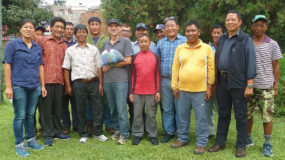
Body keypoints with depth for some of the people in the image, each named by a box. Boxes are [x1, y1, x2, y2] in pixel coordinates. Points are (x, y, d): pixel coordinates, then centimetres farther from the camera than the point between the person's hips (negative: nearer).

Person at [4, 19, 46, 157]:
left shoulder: (38, 47, 12)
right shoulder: (12, 45, 0)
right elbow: (7, 65, -4)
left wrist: (42, 86, 10)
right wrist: (8, 86, -10)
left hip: (34, 86, 4)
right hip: (18, 86, -4)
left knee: (30, 114, 12)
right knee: (20, 116, -1)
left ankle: (30, 140, 25)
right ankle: (19, 145, 9)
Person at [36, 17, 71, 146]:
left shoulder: (65, 45, 16)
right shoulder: (42, 40, 3)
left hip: (59, 81, 4)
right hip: (46, 80, -4)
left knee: (58, 108, 11)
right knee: (46, 108, 1)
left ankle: (57, 131, 25)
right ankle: (48, 135, 11)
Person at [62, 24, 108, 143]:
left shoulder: (94, 49, 11)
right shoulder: (70, 50, 8)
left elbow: (99, 67, 9)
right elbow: (66, 69, 6)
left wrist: (100, 83, 2)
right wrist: (68, 86, -1)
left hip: (93, 82, 1)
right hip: (78, 83, -1)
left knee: (97, 108, 2)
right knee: (80, 110, 6)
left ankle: (98, 133, 16)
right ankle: (83, 134, 20)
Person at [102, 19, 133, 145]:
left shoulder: (126, 41, 1)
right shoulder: (105, 43, 17)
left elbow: (128, 61, -7)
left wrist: (111, 65, -7)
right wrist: (103, 67, -3)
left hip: (121, 80, -5)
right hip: (107, 80, 5)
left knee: (121, 108, -6)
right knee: (113, 108, 10)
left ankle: (124, 134, 3)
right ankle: (117, 129, 23)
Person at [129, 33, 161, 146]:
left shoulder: (155, 57, 3)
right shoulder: (134, 57, 4)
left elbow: (158, 75, 4)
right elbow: (131, 75, 5)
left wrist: (158, 91, -1)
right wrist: (131, 92, 2)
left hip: (151, 92, -1)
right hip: (137, 92, 1)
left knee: (151, 114, 7)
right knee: (137, 114, 7)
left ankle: (152, 135, 19)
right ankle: (137, 134, 20)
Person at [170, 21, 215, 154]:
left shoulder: (207, 48, 1)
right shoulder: (180, 48, 7)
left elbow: (211, 69, 1)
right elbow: (175, 68, 8)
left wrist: (209, 88, -3)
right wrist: (174, 86, 4)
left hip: (201, 90, -2)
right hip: (182, 89, 3)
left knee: (201, 118, 4)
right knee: (182, 116, 14)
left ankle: (201, 143, 18)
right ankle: (182, 139, 31)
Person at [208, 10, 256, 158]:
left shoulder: (246, 40, -4)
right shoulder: (222, 39, 13)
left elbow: (251, 63, -9)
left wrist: (249, 85, -15)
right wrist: (215, 81, 11)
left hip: (238, 83, -5)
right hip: (222, 81, 5)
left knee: (240, 115, 5)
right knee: (223, 113, 14)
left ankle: (241, 145, 17)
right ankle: (220, 142, 25)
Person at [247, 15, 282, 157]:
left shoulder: (273, 45, 1)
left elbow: (276, 67, 4)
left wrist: (276, 86, 1)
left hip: (266, 87, -2)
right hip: (249, 85, 2)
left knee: (267, 116, 2)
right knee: (247, 114, 10)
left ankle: (267, 144, 16)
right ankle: (248, 139, 27)